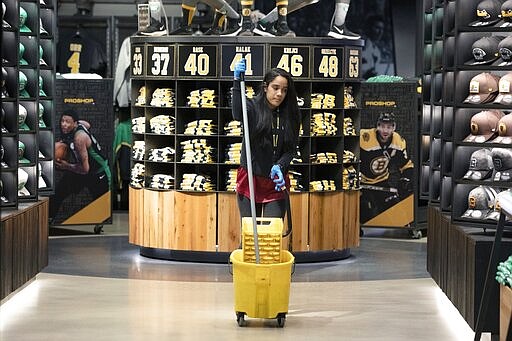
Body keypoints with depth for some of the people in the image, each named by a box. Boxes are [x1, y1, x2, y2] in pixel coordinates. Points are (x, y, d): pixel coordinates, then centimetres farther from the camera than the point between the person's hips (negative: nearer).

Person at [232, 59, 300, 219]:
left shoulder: (290, 115, 2)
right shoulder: (253, 107, -6)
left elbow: (291, 149, 1)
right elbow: (237, 114, -30)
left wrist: (280, 166, -19)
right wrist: (237, 81, -38)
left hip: (276, 182, 2)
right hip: (249, 180, -2)